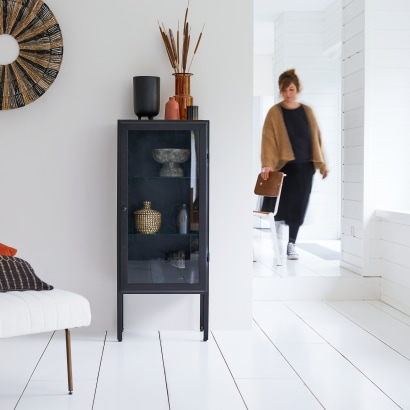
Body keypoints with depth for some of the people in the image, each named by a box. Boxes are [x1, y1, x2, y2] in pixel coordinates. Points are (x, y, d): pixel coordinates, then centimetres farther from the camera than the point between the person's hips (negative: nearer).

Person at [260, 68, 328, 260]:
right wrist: (267, 164, -22)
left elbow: (315, 137, 11)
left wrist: (321, 163, 7)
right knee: (282, 203, -1)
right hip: (284, 165, -3)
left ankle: (291, 243, 13)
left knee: (299, 204, 3)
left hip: (305, 166, 3)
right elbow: (268, 139, -11)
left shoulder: (307, 111, 8)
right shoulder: (275, 112, -3)